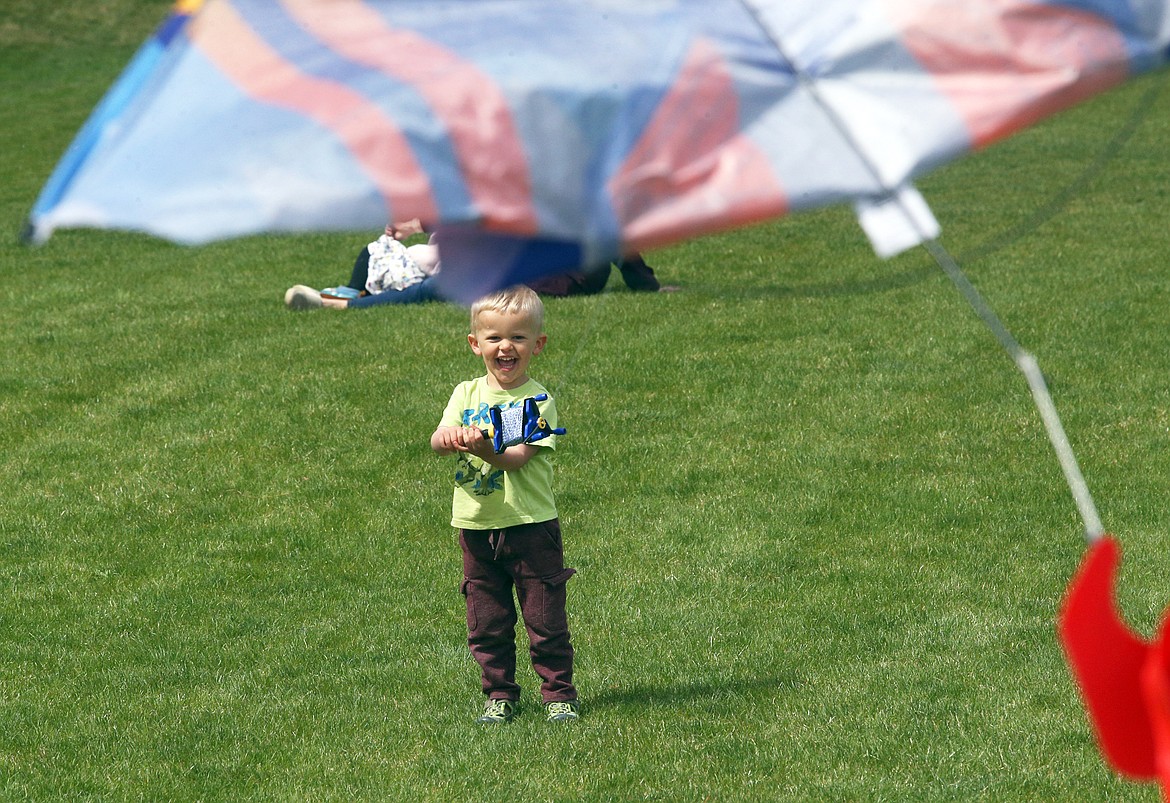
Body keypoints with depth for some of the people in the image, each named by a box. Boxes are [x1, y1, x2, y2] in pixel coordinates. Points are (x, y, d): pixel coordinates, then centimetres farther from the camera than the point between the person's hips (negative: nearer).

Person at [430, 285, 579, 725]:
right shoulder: (467, 393, 6)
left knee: (546, 620, 1)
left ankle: (558, 694, 14)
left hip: (531, 526, -4)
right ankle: (499, 696, 22)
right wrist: (449, 436, -31)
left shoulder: (536, 400, -7)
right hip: (476, 527, 4)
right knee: (487, 623, 10)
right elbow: (437, 440, -7)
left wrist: (485, 448, -38)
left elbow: (519, 456, -19)